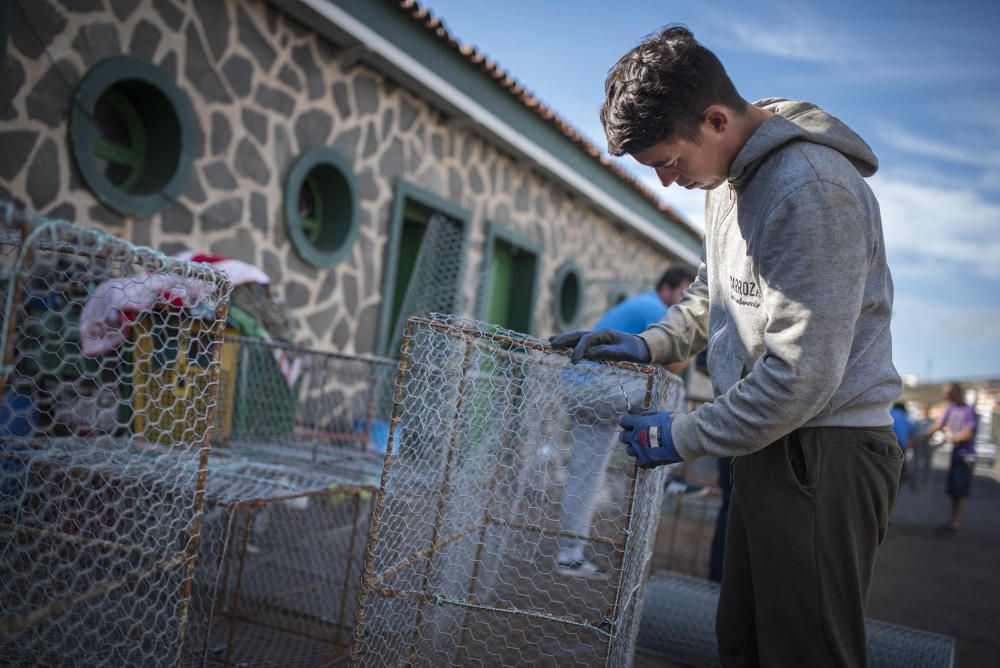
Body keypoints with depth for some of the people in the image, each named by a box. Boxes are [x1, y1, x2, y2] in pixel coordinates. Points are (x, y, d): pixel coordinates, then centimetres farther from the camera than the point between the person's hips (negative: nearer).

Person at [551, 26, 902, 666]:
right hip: (773, 446, 9)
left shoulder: (811, 188, -21)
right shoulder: (730, 177, 10)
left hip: (826, 452, -9)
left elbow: (802, 375, -23)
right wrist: (650, 343, 6)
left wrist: (683, 437, -12)